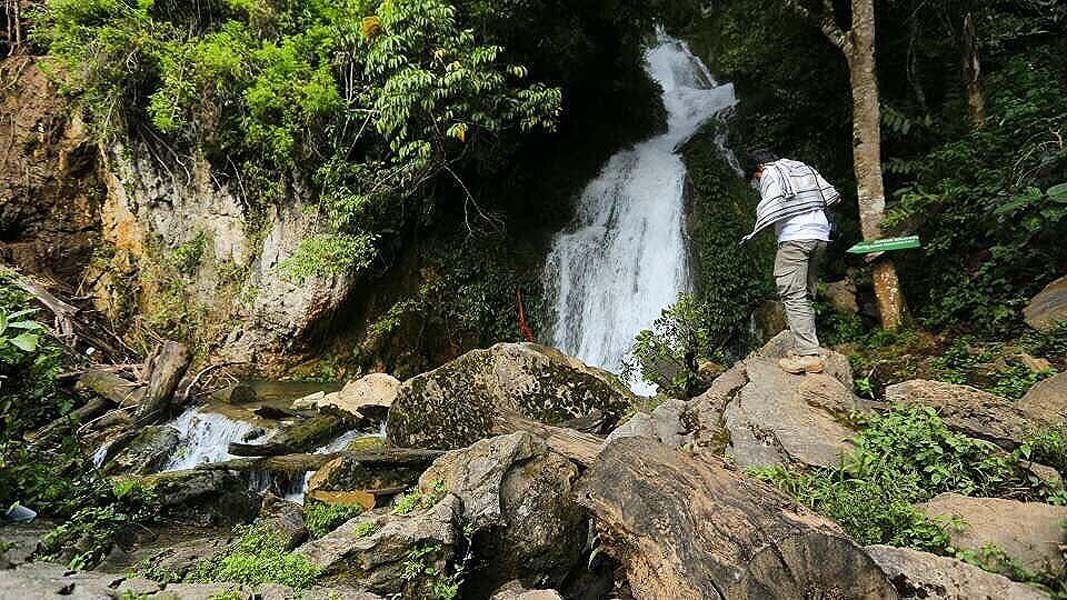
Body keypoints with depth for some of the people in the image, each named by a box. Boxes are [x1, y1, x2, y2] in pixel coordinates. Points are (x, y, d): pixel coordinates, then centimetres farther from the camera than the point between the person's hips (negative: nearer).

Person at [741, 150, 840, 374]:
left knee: (793, 295, -11)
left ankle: (809, 355, -18)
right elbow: (830, 194, 19)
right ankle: (805, 347, 12)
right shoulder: (804, 169, 25)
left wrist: (755, 233, -7)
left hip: (795, 237, -8)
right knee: (806, 295, 12)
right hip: (820, 236, 8)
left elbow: (771, 205, -13)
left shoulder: (771, 173, 4)